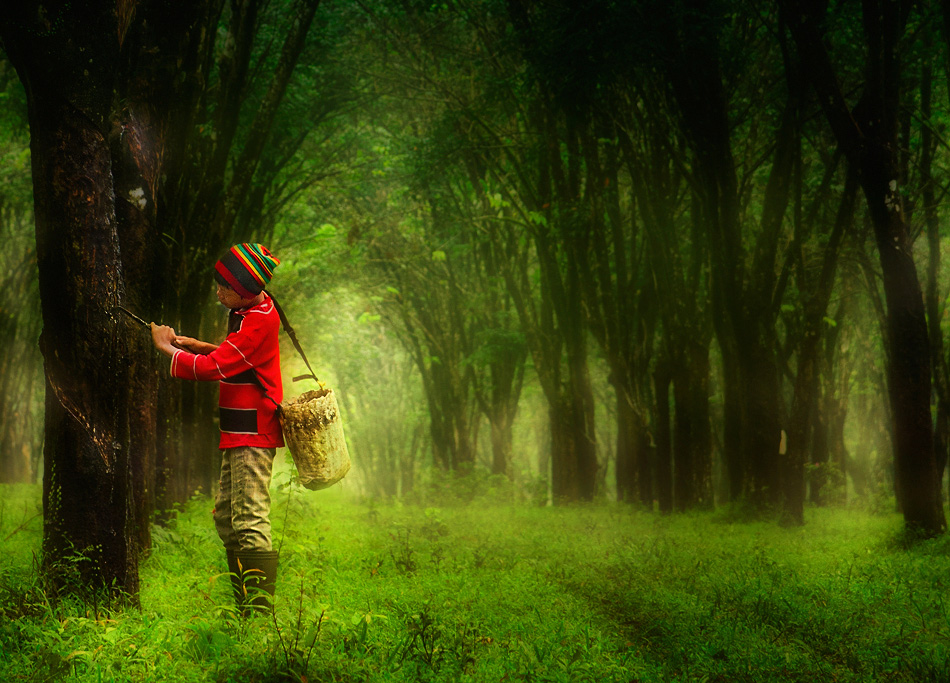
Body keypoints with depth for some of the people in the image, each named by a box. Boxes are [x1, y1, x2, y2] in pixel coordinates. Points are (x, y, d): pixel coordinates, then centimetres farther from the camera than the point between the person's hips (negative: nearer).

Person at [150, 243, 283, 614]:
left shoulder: (258, 320, -20)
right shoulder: (253, 310, 12)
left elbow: (211, 367, -22)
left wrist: (165, 347, -8)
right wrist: (199, 346, 10)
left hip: (252, 437, -11)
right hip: (239, 436, 11)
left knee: (250, 521, -13)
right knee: (226, 517, 15)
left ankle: (262, 609, -14)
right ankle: (244, 605, 21)